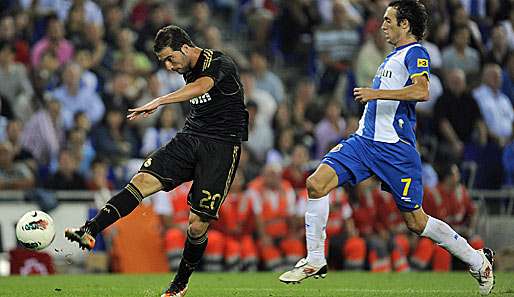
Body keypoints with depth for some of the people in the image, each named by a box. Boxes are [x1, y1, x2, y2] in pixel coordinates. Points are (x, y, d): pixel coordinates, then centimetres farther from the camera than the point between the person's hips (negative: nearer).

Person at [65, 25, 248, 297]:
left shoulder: (219, 63, -15)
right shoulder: (188, 70, 11)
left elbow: (202, 87, -37)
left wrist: (159, 102, -49)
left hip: (222, 146, -7)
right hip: (189, 139, 7)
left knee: (198, 222, -10)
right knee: (143, 180, -16)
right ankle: (89, 232, -30)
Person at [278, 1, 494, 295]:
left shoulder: (415, 53, -7)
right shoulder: (392, 57, 20)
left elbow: (421, 91, -25)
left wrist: (376, 93, -24)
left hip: (395, 149, -8)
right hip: (364, 140, 8)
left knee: (415, 221, -1)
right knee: (317, 183, -12)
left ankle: (478, 260, 16)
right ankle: (315, 260, -4)